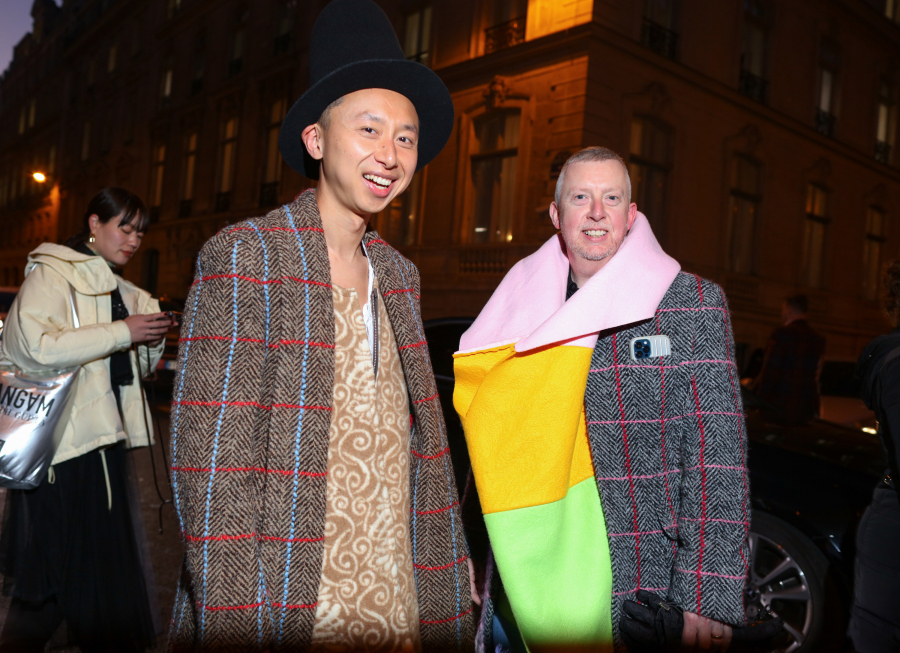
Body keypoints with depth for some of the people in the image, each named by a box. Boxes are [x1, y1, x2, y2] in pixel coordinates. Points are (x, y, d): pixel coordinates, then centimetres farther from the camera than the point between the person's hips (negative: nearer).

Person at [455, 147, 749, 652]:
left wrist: (707, 601, -15)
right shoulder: (519, 313, 5)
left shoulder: (694, 306, -4)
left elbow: (716, 460, -9)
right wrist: (470, 567, 10)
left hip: (638, 596, -2)